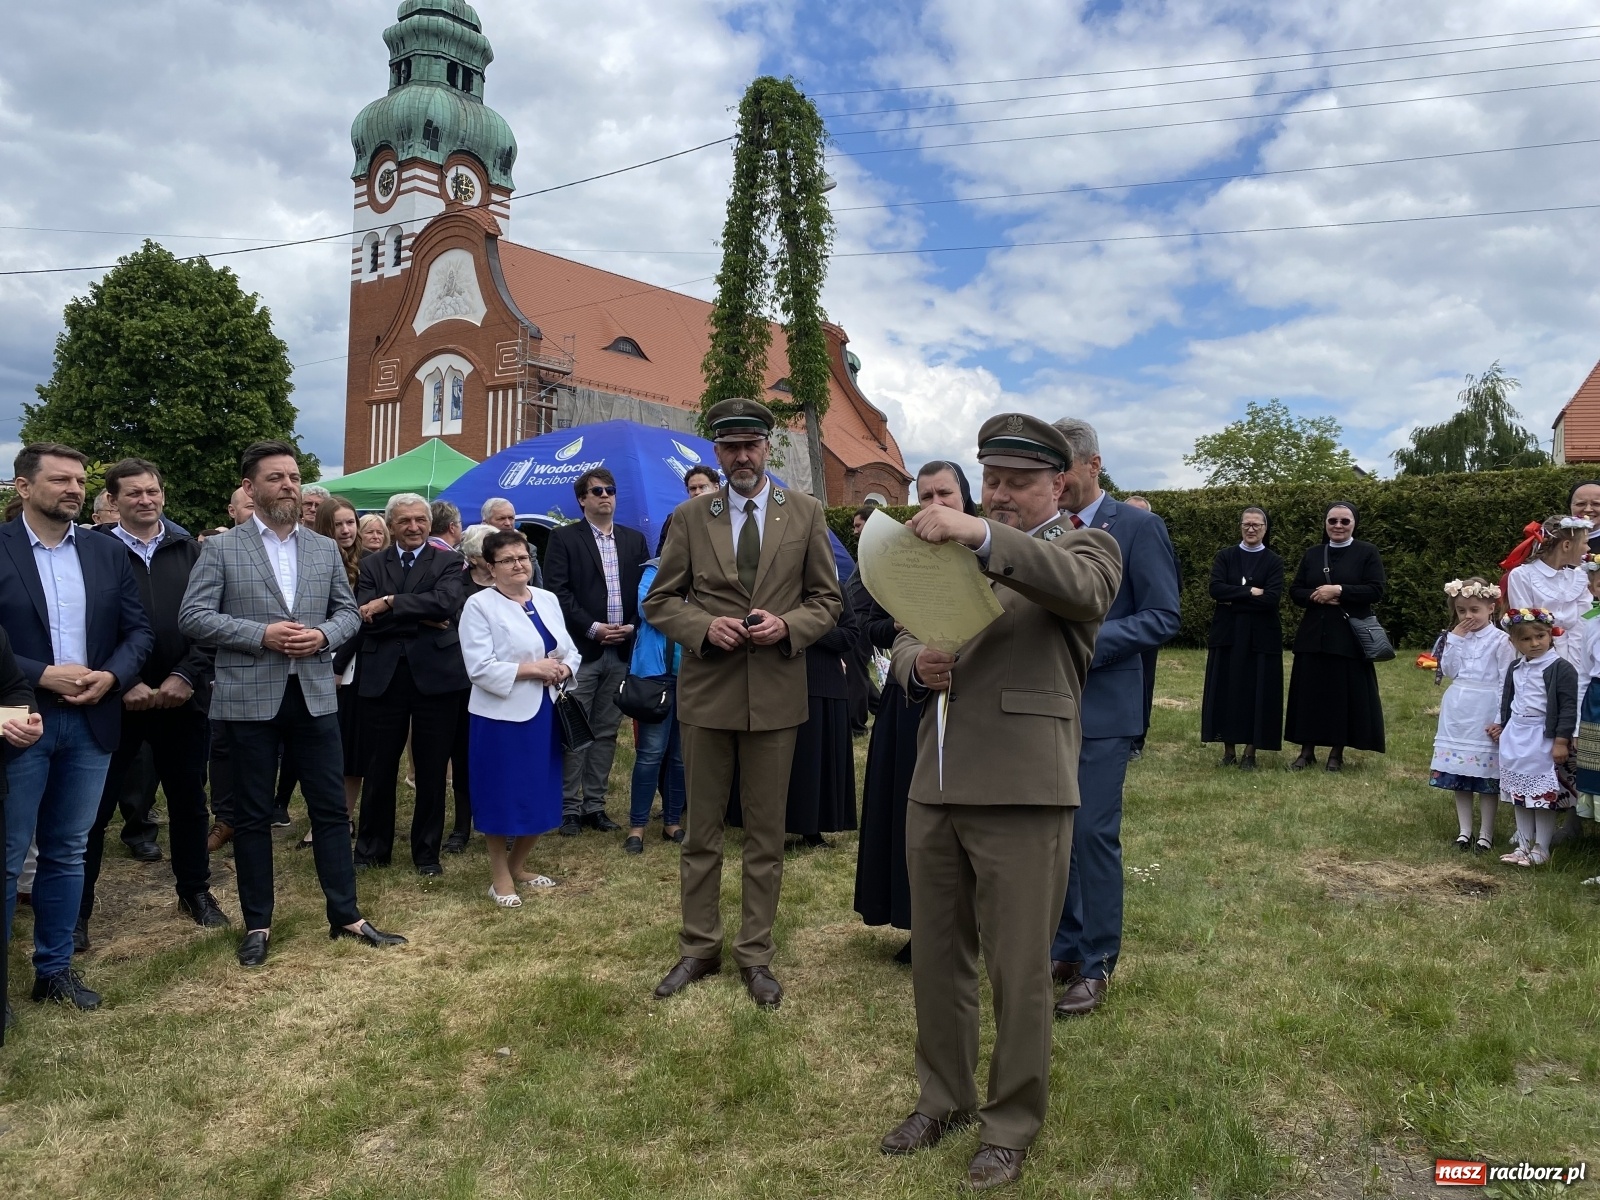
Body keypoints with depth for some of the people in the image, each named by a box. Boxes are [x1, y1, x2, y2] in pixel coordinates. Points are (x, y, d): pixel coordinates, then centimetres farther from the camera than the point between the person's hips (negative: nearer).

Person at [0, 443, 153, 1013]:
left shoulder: (106, 552, 7)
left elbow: (138, 629, 6)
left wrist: (112, 676, -11)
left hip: (92, 721, 4)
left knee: (66, 854, 14)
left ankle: (54, 967, 27)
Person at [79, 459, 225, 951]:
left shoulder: (189, 550, 5)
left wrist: (186, 675, -11)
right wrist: (123, 683, -14)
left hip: (183, 695, 2)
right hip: (115, 698, -2)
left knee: (189, 799, 13)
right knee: (95, 805, 4)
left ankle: (194, 890, 29)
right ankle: (77, 909, 18)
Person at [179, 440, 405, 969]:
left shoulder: (325, 548, 9)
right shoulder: (220, 548, -2)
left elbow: (349, 611, 11)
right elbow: (193, 617, -7)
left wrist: (323, 635, -10)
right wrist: (261, 634, -18)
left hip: (314, 695, 3)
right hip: (250, 699, -3)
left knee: (331, 807, 8)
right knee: (252, 815, 8)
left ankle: (346, 915, 19)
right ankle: (257, 924, 22)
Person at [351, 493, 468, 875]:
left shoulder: (448, 562, 4)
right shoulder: (372, 565, 10)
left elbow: (445, 603, -16)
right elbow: (366, 617, -5)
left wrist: (389, 603, -14)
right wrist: (420, 620, -14)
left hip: (435, 674, -1)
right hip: (383, 677, 2)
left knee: (432, 770, 7)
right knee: (379, 768, 10)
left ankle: (427, 851, 21)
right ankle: (371, 848, 26)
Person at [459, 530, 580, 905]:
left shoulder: (548, 600, 11)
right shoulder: (479, 605, -8)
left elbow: (571, 652, 11)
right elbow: (481, 668, -16)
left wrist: (562, 669, -10)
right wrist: (532, 668, -18)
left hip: (546, 712, 6)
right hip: (503, 716, -6)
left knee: (542, 796, 12)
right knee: (503, 797, 3)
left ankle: (518, 866, 32)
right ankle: (499, 877, 19)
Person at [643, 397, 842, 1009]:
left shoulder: (805, 513, 3)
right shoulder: (689, 517, 3)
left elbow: (828, 600, 6)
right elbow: (658, 602, 5)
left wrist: (787, 625, -14)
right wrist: (704, 627, -14)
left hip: (776, 691, 0)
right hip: (706, 690, 0)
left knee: (766, 834, 10)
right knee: (701, 831, 11)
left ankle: (756, 954, 24)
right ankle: (698, 948, 27)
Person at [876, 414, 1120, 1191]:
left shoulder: (1085, 546, 1)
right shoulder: (959, 549, 17)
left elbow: (1085, 589, -23)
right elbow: (907, 635, 16)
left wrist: (982, 536, -37)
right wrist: (918, 665, -8)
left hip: (1022, 793, -5)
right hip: (935, 786, 6)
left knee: (1018, 970, 6)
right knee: (935, 957, 16)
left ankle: (1011, 1124, 26)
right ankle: (943, 1100, 36)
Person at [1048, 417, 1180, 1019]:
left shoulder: (1138, 527, -4)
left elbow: (1162, 618, -9)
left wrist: (1087, 644, -19)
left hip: (1101, 705, -5)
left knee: (1093, 832, -4)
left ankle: (1095, 964, 11)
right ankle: (1064, 947, 25)